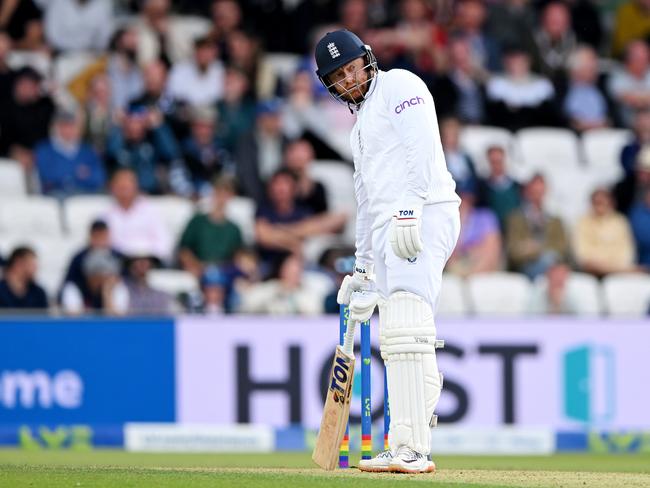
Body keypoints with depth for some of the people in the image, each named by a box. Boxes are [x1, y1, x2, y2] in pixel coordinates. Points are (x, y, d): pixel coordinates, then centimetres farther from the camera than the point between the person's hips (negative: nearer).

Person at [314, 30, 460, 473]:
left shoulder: (399, 86, 2)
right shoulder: (362, 121, 30)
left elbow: (423, 146, -14)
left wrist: (409, 209, -24)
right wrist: (363, 269, 31)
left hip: (423, 216, -10)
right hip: (388, 232, 10)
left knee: (406, 331, -20)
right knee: (399, 339, 6)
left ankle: (411, 449, -28)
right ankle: (411, 449, 7)